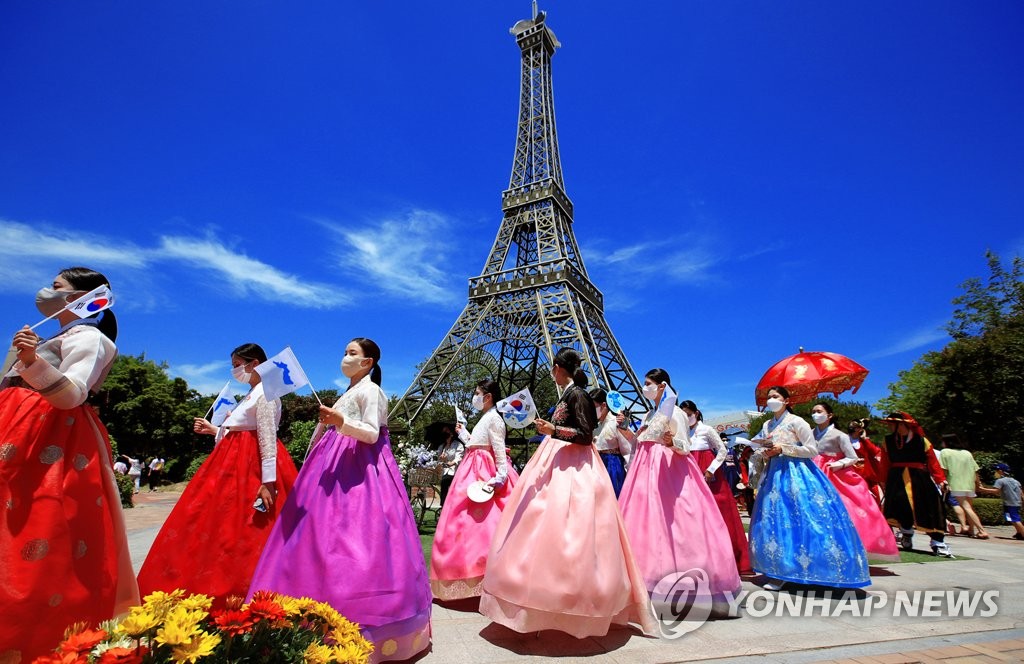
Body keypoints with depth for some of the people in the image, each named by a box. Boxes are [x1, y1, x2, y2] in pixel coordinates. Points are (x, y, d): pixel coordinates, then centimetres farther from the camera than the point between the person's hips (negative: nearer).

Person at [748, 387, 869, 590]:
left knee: (800, 521, -7)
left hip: (797, 474, -6)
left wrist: (783, 449, -15)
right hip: (775, 474, 6)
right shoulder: (767, 425, 13)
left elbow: (812, 450, -8)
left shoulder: (796, 421, -4)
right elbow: (762, 452, 18)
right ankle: (780, 572, 11)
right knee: (775, 521, 4)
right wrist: (763, 454, -5)